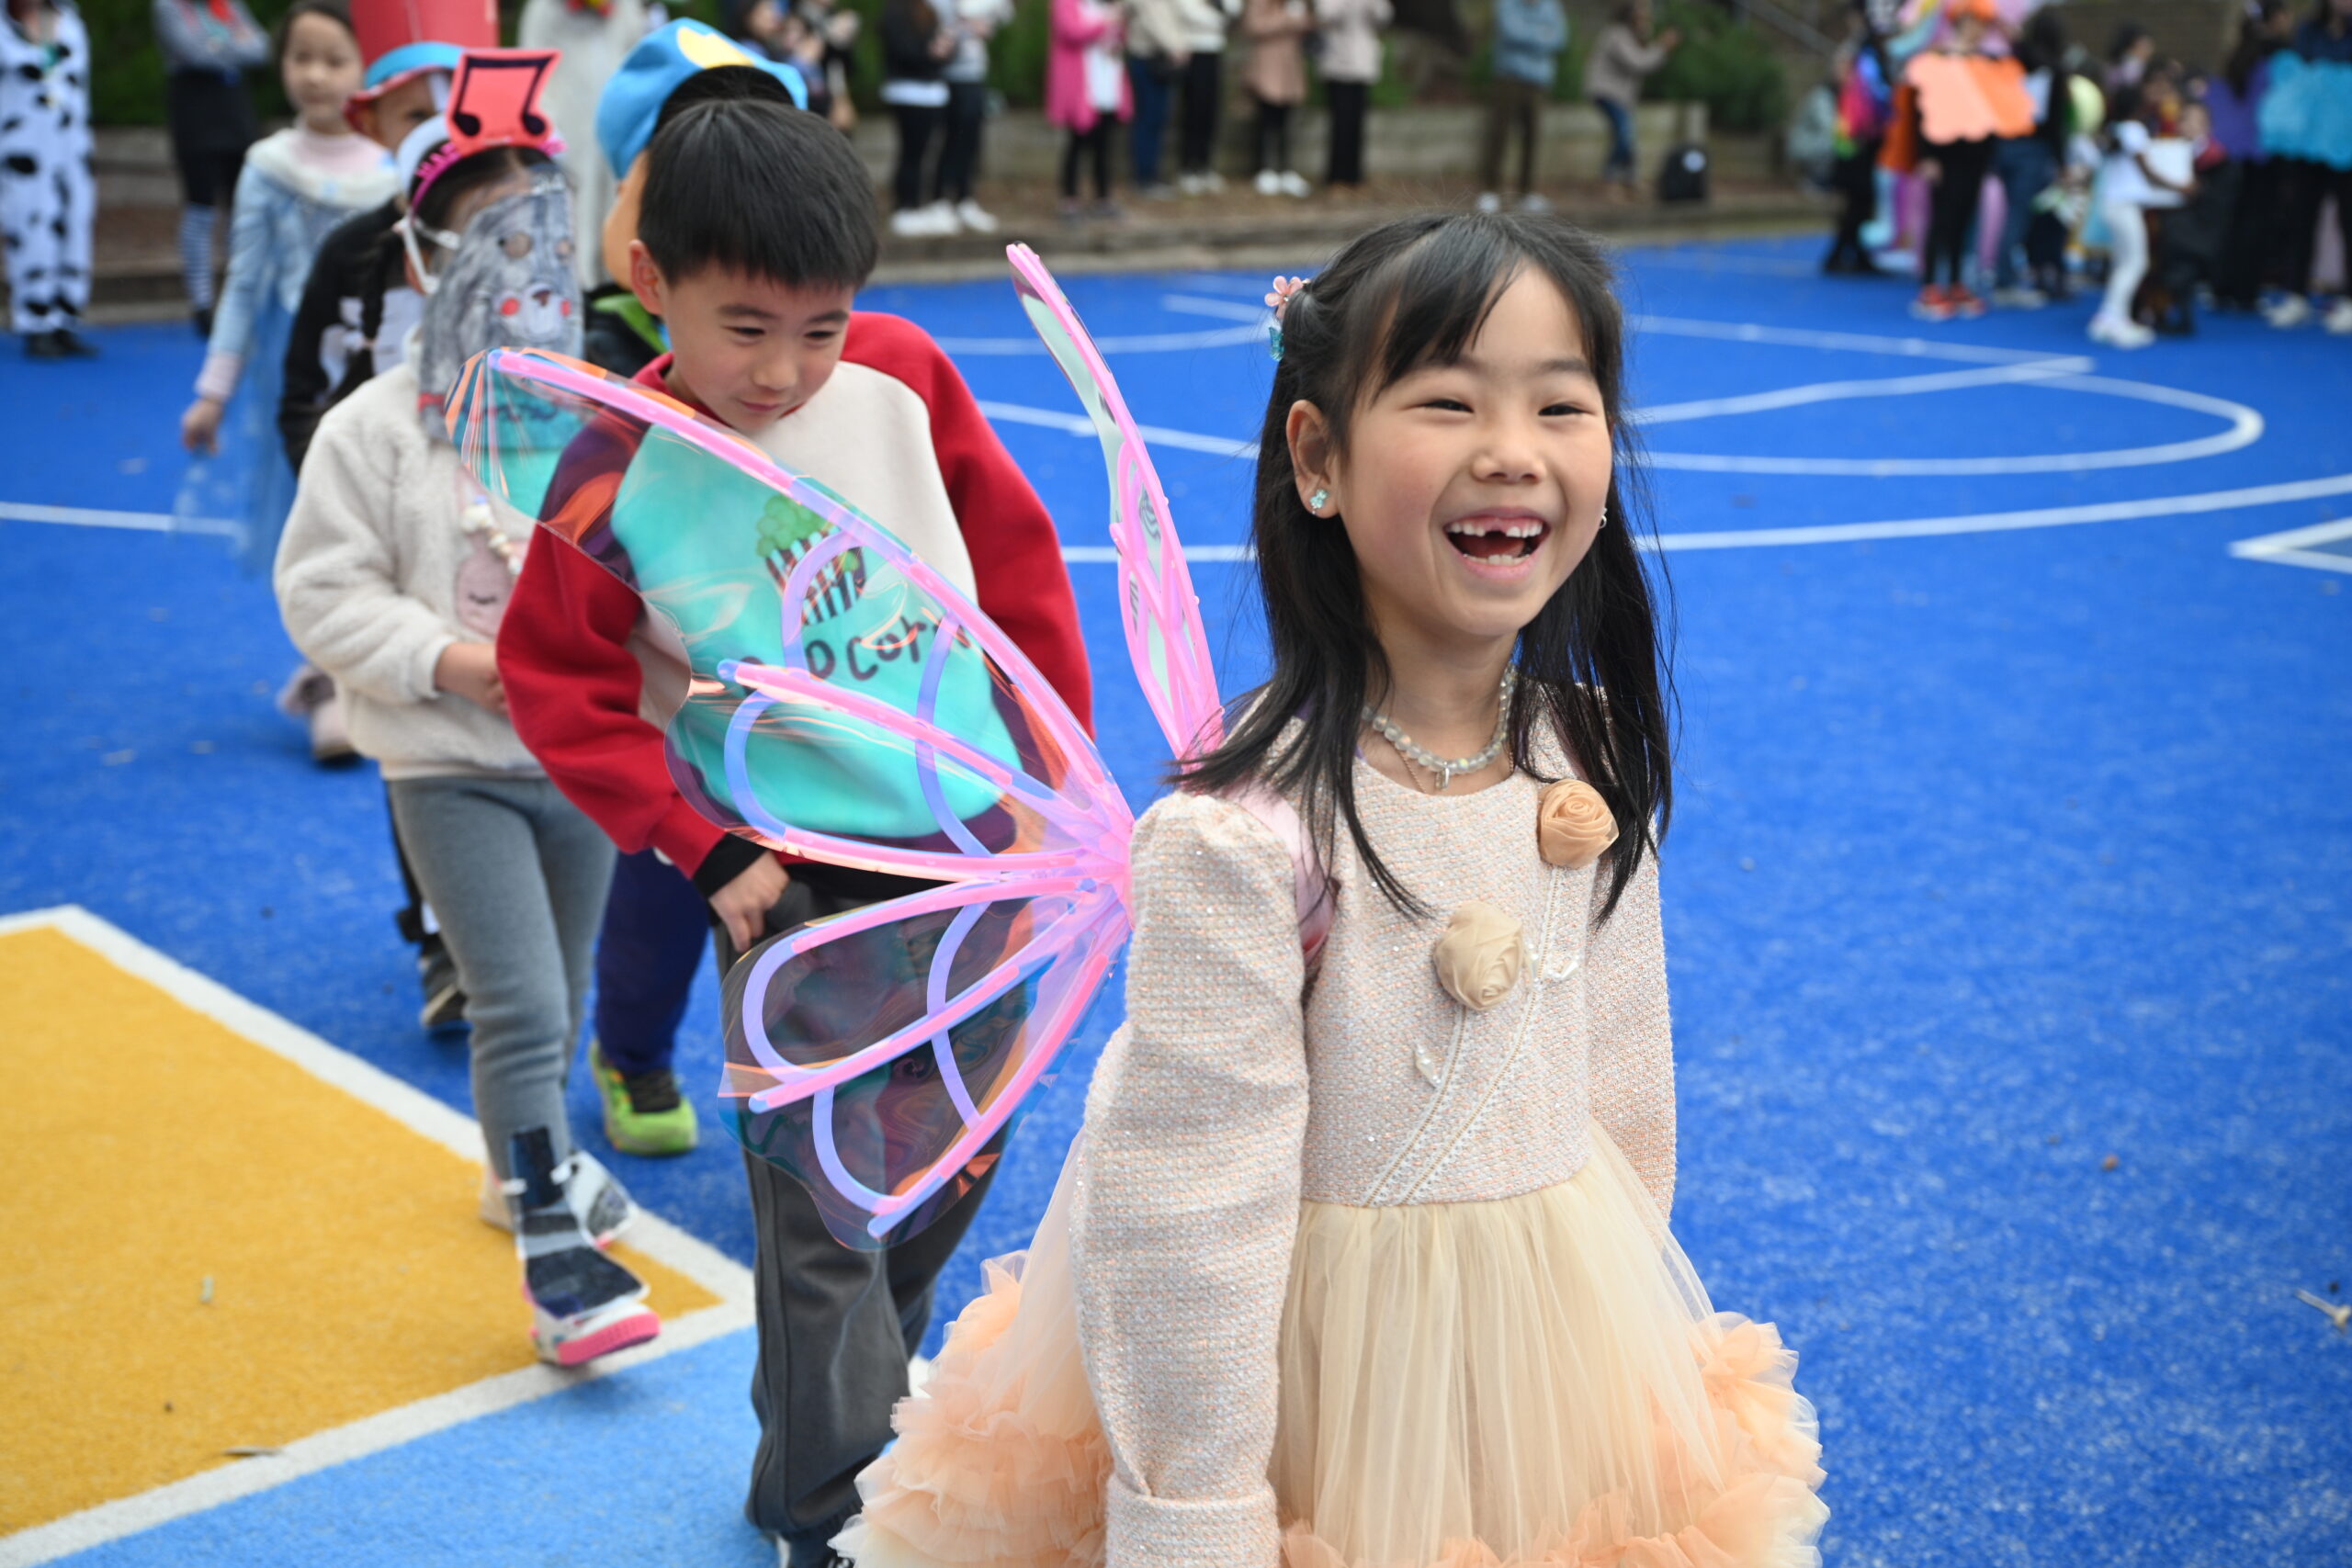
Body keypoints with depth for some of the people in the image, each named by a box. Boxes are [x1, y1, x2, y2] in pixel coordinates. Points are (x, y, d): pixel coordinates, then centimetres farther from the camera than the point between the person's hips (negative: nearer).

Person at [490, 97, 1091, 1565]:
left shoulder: (905, 375, -6)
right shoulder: (620, 472, -14)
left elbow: (1017, 560, 3)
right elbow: (559, 687, -8)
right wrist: (711, 855, -12)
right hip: (795, 872, -4)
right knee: (824, 1207, -2)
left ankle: (827, 1422, 40)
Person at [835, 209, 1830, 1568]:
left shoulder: (1592, 761, -7)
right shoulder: (1241, 837, -27)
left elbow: (1624, 1082, 6)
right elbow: (1191, 1209, -21)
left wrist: (1636, 1310, 15)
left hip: (1558, 1333, 6)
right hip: (1330, 1375, -5)